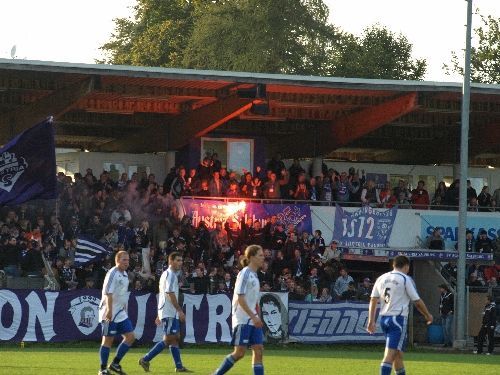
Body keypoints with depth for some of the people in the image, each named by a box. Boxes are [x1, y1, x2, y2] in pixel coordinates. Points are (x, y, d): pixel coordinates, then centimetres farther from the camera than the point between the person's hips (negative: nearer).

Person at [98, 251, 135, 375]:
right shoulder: (113, 274, -14)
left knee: (130, 337, 4)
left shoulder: (124, 274, 14)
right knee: (108, 340, -4)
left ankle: (115, 364, 12)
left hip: (121, 313, 9)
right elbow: (108, 293, -23)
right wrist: (109, 310, -31)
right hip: (110, 313, -9)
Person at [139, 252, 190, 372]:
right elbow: (170, 294, -20)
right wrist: (180, 310, -21)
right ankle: (145, 360, -6)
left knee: (175, 339, 8)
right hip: (170, 312, -10)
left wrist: (159, 314, 23)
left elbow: (163, 294, 22)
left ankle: (179, 366, 7)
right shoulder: (171, 275, -13)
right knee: (168, 340, -8)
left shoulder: (166, 274, 19)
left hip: (169, 312, 10)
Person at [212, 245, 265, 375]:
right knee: (239, 353, -7)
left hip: (253, 321, 8)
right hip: (242, 319, -8)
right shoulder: (244, 274, -11)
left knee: (258, 350, 0)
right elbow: (240, 298, -17)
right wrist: (253, 316, -20)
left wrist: (257, 317, 16)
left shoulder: (254, 275, 14)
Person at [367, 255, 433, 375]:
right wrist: (428, 315, 13)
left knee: (398, 353, 19)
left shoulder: (381, 278, 13)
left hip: (384, 318, 7)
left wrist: (371, 321, 9)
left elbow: (373, 300, 8)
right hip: (398, 319, -7)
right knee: (390, 353, -13)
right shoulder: (405, 279, -4)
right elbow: (417, 302, -2)